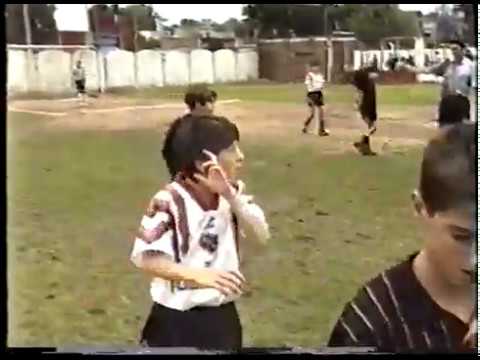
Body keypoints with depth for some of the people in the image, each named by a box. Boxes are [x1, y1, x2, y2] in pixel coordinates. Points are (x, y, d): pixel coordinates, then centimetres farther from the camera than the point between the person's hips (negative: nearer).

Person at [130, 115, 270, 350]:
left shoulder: (234, 193, 1)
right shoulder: (170, 202, -18)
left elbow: (260, 240, -11)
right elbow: (146, 258, -23)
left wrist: (231, 196, -22)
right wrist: (199, 275, -37)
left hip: (222, 318, 6)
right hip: (178, 323, -6)